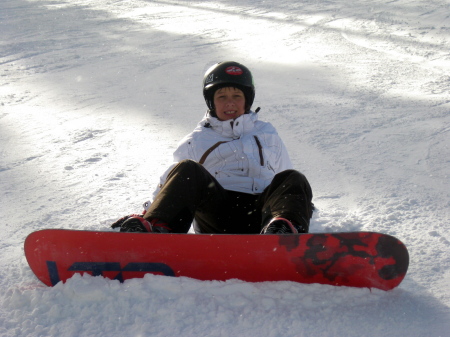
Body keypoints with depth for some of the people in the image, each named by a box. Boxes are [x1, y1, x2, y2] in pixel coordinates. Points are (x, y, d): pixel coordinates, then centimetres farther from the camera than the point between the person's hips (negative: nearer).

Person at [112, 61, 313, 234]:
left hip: (262, 214, 2)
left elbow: (286, 185, 31)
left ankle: (281, 231, -54)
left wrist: (303, 206, 12)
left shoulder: (268, 136, 29)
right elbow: (168, 187, 21)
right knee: (187, 170, -26)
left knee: (293, 180, -26)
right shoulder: (195, 142, 24)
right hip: (217, 211, -1)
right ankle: (155, 228, -48)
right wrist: (147, 215, 5)